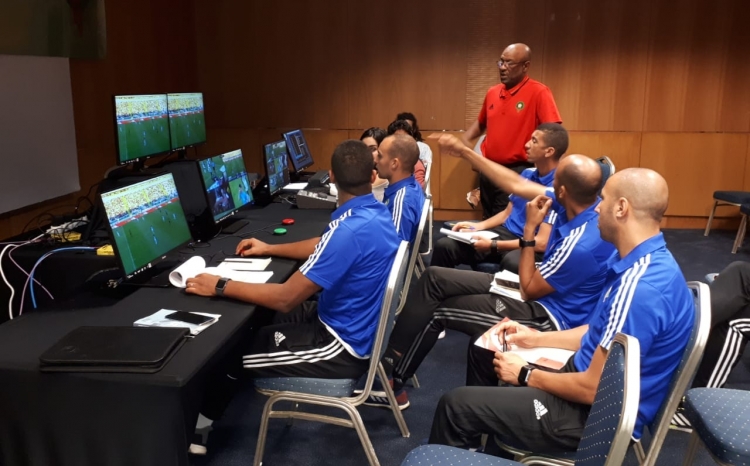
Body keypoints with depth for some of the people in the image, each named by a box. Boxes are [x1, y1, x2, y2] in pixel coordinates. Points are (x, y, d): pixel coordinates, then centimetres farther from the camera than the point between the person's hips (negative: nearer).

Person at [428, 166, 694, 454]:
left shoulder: (640, 288, -31)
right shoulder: (643, 262, 1)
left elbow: (595, 389, -27)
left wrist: (526, 376, -12)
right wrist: (536, 339, 11)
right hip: (591, 373, 10)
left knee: (455, 406, -11)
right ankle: (476, 440, 39)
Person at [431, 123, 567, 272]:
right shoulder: (527, 174, 10)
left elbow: (542, 243, -21)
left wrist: (493, 245, -23)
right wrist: (478, 226, 4)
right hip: (505, 233, 7)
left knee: (512, 262, -44)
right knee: (444, 245, -9)